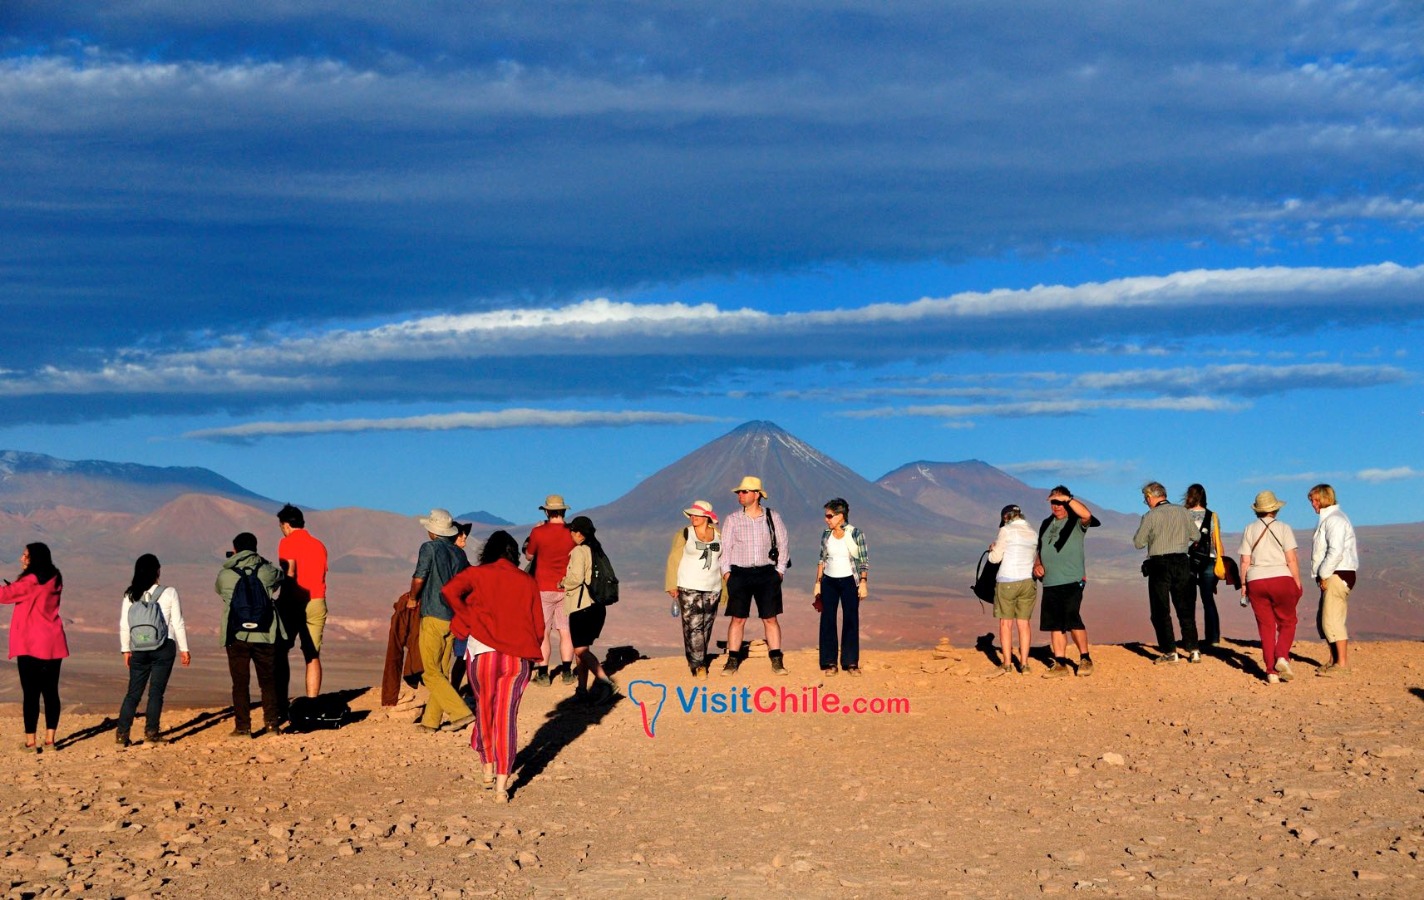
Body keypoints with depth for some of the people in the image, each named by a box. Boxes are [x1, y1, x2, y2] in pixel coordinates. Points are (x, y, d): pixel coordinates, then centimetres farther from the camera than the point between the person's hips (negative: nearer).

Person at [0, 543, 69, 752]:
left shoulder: (31, 581, -12)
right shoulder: (55, 580, 10)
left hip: (31, 644, -7)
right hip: (53, 644, 7)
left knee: (31, 692, -4)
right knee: (51, 691, 8)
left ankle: (31, 741, -4)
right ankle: (49, 739, 10)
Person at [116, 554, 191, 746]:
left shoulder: (130, 595, 1)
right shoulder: (169, 593, -5)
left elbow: (124, 625, 4)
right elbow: (178, 623, -4)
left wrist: (126, 649, 14)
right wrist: (184, 649, 3)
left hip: (139, 650, 3)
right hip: (164, 649, -3)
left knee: (133, 692, 8)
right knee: (156, 692, 2)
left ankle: (122, 733, 2)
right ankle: (151, 732, 0)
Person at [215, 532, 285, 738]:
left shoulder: (225, 574, -3)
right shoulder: (267, 571, -2)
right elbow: (280, 576, 21)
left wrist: (232, 563, 27)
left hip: (236, 636, -1)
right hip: (265, 635, 1)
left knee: (240, 684, 6)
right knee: (268, 681, 11)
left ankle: (243, 727, 4)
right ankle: (272, 724, 10)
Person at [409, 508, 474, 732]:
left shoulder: (430, 548, -8)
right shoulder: (459, 553, 10)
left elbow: (419, 578, -12)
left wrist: (413, 599, 6)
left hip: (433, 617, -7)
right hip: (454, 619, 7)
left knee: (431, 672, -3)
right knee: (442, 671, 11)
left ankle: (461, 713, -14)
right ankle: (430, 721, 14)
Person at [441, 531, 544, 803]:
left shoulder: (477, 574, 4)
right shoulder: (527, 581, 9)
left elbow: (448, 591, -14)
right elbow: (538, 626, 9)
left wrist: (469, 618, -2)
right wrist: (531, 655, 24)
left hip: (483, 650, -1)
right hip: (518, 655, 1)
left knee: (484, 709, 20)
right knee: (507, 716, 3)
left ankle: (488, 768, 32)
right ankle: (501, 785, -4)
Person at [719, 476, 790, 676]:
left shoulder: (773, 517, 5)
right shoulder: (732, 519, 5)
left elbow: (783, 544, 8)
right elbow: (725, 546, 5)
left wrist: (780, 570, 2)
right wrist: (726, 572, -3)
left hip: (766, 573, 0)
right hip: (740, 574, 0)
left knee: (770, 619, 0)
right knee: (737, 619, -2)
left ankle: (777, 661, 4)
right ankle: (732, 660, 3)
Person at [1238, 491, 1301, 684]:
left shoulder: (1249, 530, 6)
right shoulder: (1283, 528, 0)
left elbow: (1245, 561, 3)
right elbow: (1291, 560, -5)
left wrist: (1243, 585, 9)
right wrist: (1297, 583, 1)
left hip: (1256, 581, 2)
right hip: (1281, 579, -2)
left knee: (1266, 627, 6)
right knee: (1287, 623, 10)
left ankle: (1272, 672, 3)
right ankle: (1282, 657, -15)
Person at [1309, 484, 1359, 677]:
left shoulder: (1335, 520, -13)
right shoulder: (1326, 520, 19)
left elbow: (1336, 552, -23)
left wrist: (1324, 575, -17)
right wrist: (1322, 576, 13)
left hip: (1338, 576, -11)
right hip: (1330, 577, 11)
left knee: (1332, 620, -11)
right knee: (1323, 620, 13)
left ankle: (1342, 664, -8)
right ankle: (1334, 660, 21)